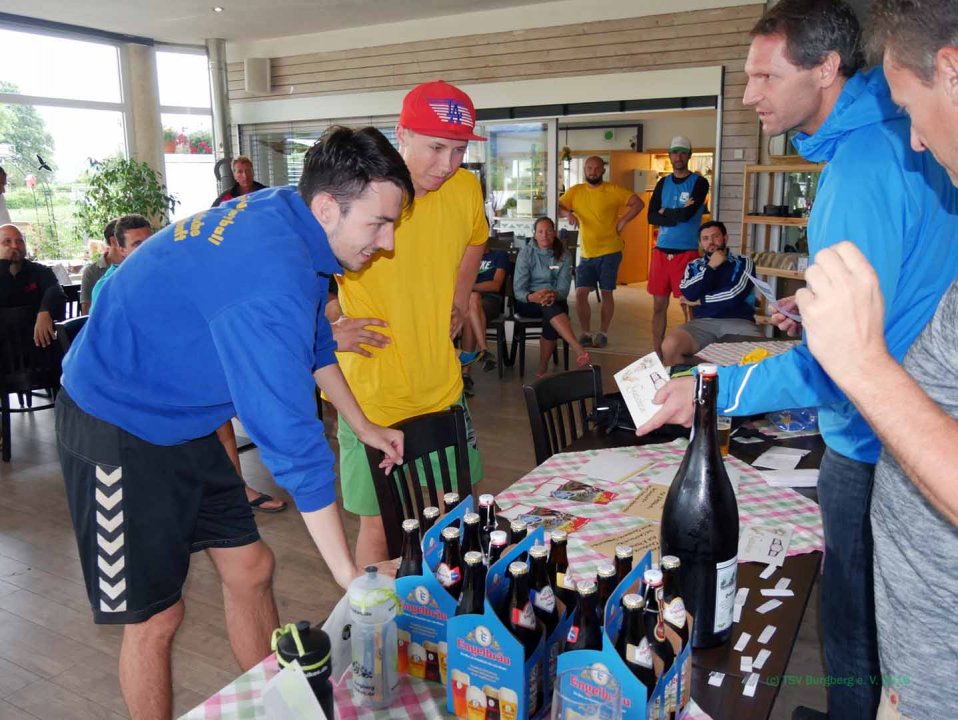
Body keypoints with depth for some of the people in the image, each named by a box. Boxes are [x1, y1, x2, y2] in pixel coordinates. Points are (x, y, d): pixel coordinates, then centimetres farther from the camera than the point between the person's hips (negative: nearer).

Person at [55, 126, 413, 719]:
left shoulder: (287, 222, -4)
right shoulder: (271, 274, -33)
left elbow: (314, 341, 14)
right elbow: (291, 437, -32)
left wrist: (363, 425, 17)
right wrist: (349, 574, -26)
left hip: (183, 422, 9)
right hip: (119, 429, -9)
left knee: (250, 568, 12)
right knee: (155, 615, 1)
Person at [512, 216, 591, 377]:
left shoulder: (564, 256, 4)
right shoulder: (526, 253, -2)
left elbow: (564, 287, -7)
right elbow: (518, 289, -11)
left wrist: (554, 295, -32)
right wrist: (532, 297, -34)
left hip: (555, 301, 2)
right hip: (528, 302, -2)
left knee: (551, 322, -34)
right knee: (550, 307, -37)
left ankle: (543, 370, -21)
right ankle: (579, 350, -52)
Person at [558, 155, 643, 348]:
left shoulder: (613, 190, -3)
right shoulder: (575, 191, 6)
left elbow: (639, 203, -3)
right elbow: (557, 207, 4)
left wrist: (623, 221, -10)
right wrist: (567, 213, -16)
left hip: (609, 251, -3)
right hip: (586, 254, 3)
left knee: (606, 293, 3)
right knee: (580, 293, -3)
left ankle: (603, 334, 14)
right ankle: (585, 333, 10)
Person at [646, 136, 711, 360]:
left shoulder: (699, 182, -1)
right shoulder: (662, 183, 12)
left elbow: (687, 214, -15)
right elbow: (651, 217, 1)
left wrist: (665, 212, -1)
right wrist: (678, 215, -8)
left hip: (686, 252, -4)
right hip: (661, 250, 4)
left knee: (689, 305, -3)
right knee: (659, 305, 8)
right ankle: (657, 354, 17)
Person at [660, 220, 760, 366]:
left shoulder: (743, 262, 12)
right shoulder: (694, 266, 17)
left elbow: (734, 295, -5)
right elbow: (689, 295, -2)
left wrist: (700, 300, 4)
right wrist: (710, 267, -1)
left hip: (738, 321, -1)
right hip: (703, 323, 1)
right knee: (669, 345, -28)